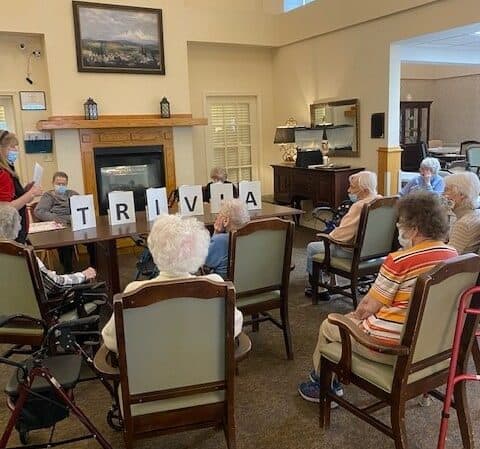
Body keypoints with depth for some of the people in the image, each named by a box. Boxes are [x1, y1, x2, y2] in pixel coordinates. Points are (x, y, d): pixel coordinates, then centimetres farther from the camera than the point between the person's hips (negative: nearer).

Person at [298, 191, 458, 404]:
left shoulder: (399, 261, -24)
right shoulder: (453, 255, -2)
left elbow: (369, 306, -14)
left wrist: (357, 313, 9)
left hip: (392, 346, -7)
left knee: (328, 326, 17)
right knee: (353, 318, 29)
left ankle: (323, 386, 36)